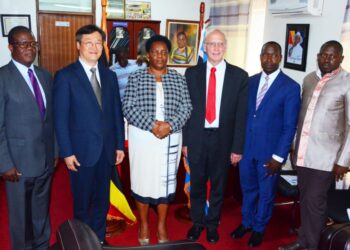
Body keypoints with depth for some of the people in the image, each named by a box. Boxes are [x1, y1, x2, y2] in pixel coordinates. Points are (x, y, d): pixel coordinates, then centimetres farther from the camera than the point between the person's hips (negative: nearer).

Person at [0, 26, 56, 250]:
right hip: (19, 160, -5)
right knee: (21, 213, 13)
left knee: (42, 210, 20)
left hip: (46, 159, 5)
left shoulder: (46, 76, 7)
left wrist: (55, 151, 10)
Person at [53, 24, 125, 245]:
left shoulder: (109, 75, 8)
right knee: (82, 203, 12)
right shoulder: (65, 76, -7)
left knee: (102, 200, 17)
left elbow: (117, 113, 8)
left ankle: (100, 239, 35)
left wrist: (119, 145, 6)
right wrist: (67, 152, -12)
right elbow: (61, 118, -9)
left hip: (107, 150, 4)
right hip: (82, 151, -4)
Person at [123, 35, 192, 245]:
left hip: (170, 138, 2)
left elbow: (186, 107, -1)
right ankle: (144, 224, 27)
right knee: (143, 179, 8)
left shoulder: (178, 79, 5)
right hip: (142, 137, -1)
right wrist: (152, 125, -20)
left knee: (166, 181, 10)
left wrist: (170, 125, -17)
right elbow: (129, 108, -9)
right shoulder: (136, 78, -2)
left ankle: (162, 225, 27)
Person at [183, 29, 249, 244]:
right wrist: (185, 141, -1)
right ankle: (197, 222, 34)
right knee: (197, 184, 14)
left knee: (218, 184, 14)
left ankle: (213, 224, 34)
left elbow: (241, 115, -4)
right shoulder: (192, 73, 0)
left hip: (223, 139, -1)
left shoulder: (239, 75, -3)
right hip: (197, 138, 1)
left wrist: (237, 147, -5)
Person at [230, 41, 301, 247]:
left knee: (266, 193, 13)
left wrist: (279, 156, -13)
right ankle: (247, 222, 40)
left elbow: (290, 126, -10)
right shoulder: (250, 81, 5)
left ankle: (259, 228, 35)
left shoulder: (291, 87, -9)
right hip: (246, 147, 4)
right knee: (248, 189, 19)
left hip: (270, 151, -3)